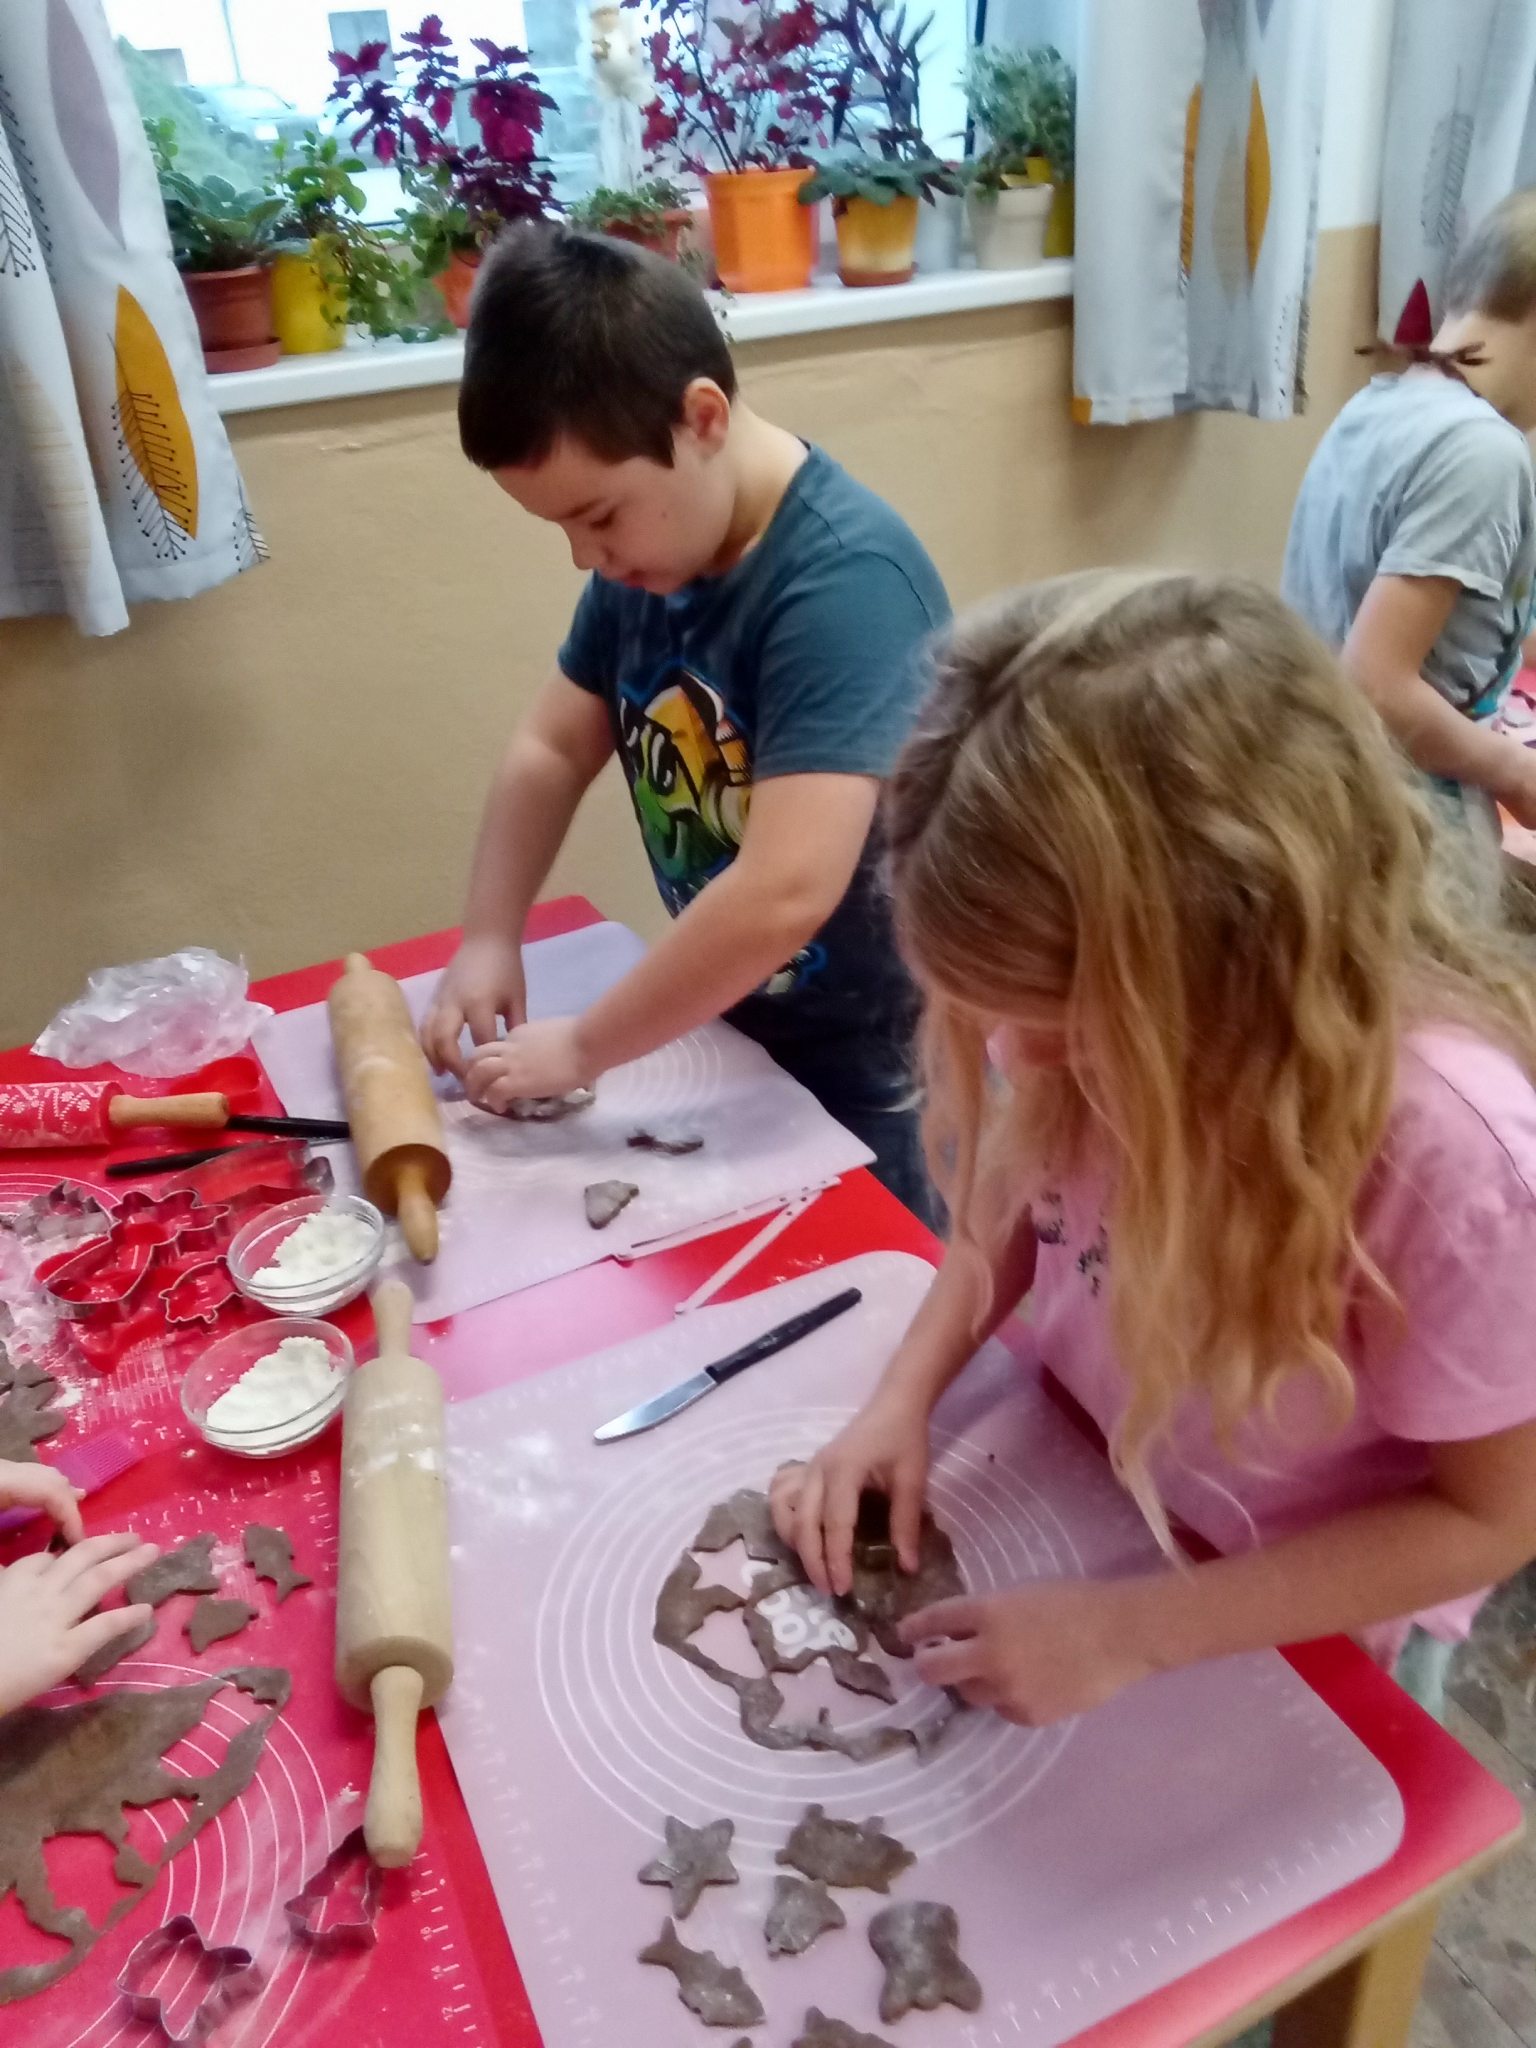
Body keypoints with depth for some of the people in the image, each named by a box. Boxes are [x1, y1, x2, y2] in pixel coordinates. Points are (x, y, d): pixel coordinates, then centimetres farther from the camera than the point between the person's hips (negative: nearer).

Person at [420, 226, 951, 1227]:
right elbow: (551, 746, 6)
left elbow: (784, 894, -37)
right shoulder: (650, 549, -3)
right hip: (740, 1032, 7)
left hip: (877, 1063, -7)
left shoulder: (843, 579, -29)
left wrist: (584, 1048, -26)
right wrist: (487, 940, -6)